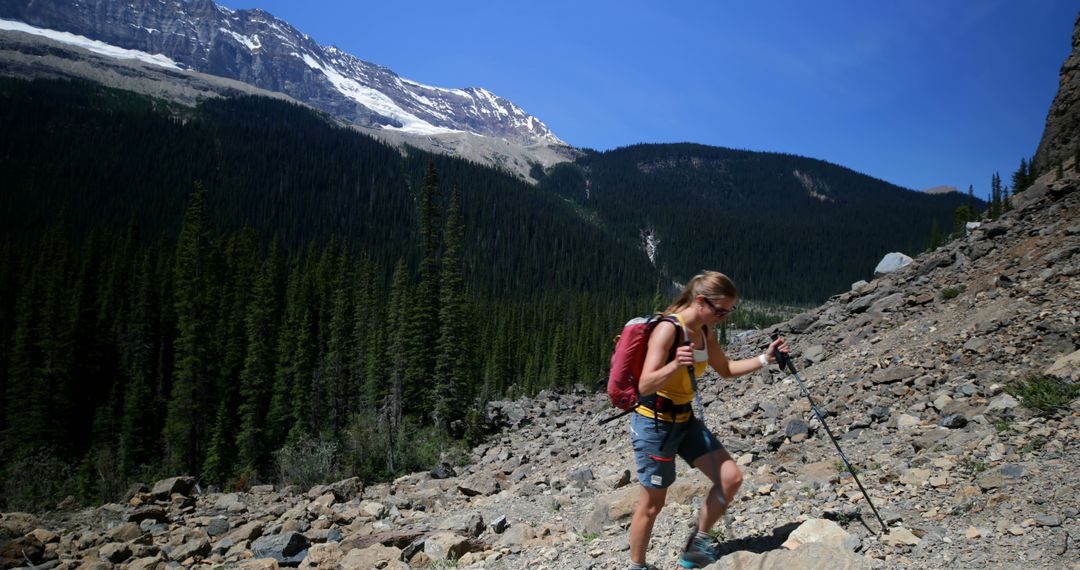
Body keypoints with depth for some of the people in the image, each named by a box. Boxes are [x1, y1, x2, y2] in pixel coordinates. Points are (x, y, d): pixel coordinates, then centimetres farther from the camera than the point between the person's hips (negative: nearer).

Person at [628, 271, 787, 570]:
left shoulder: (704, 331, 2)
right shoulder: (668, 329, -23)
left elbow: (726, 369, 17)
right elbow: (645, 386, -29)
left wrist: (764, 358, 5)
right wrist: (675, 365, -46)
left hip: (685, 419, 8)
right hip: (654, 424, -8)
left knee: (731, 478, 3)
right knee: (652, 503, 3)